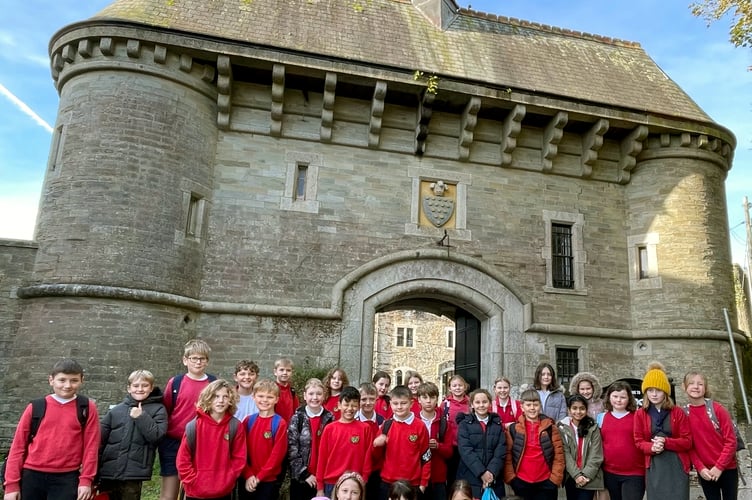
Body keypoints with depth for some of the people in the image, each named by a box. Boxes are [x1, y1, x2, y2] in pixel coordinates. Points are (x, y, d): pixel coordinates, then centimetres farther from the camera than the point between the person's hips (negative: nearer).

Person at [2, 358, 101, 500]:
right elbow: (18, 445, 4)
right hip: (32, 476, 2)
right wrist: (12, 483, 0)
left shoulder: (87, 408, 0)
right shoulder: (35, 407, 3)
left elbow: (91, 446, -1)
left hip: (67, 478, -2)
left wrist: (86, 480, -6)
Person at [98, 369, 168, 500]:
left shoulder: (158, 409, 1)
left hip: (134, 473, -2)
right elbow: (100, 439, 6)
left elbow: (157, 436, -10)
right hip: (108, 471, 3)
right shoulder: (116, 410, 6)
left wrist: (141, 417, -15)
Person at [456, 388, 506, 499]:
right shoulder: (464, 424, 2)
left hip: (493, 479, 2)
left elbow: (501, 451, 0)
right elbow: (466, 451, -9)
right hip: (469, 479, -2)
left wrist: (492, 472, -14)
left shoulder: (497, 424, 9)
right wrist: (481, 472, -18)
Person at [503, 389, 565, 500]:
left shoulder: (550, 427, 1)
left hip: (546, 483, 0)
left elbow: (559, 453, 1)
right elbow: (507, 454, 2)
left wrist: (555, 478, -4)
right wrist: (510, 477, -5)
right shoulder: (513, 428, 0)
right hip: (521, 482, 0)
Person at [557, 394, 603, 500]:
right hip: (570, 477, 2)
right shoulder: (563, 428, 0)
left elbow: (596, 455, -4)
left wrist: (587, 474, -13)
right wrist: (576, 474, -14)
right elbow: (565, 454, -5)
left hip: (589, 478, -1)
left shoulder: (593, 428, 0)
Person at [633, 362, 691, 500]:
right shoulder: (640, 414, 4)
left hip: (677, 466, -1)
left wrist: (666, 442, -16)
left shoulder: (677, 412, 3)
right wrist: (651, 447, -16)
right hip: (654, 468, 1)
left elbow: (688, 441, 0)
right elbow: (638, 441, 5)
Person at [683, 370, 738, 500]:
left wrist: (719, 466, -12)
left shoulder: (717, 409, -9)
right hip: (705, 472, 1)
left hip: (727, 469, -1)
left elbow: (731, 440, -9)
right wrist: (700, 468, -10)